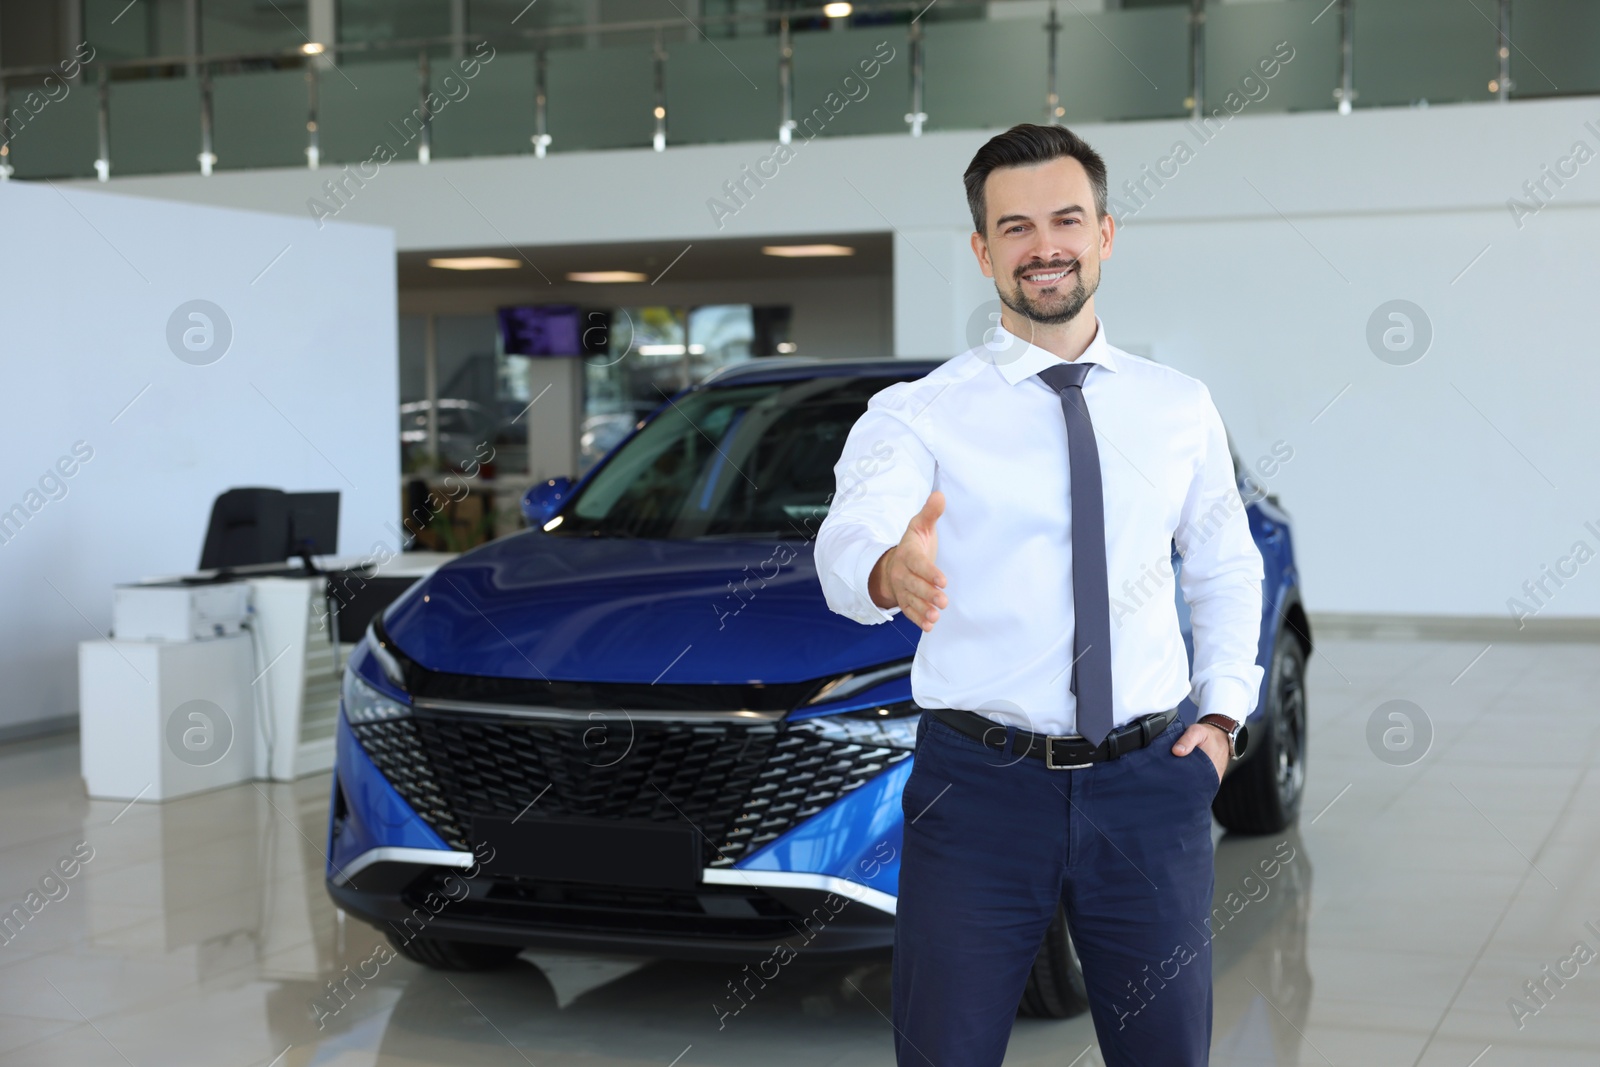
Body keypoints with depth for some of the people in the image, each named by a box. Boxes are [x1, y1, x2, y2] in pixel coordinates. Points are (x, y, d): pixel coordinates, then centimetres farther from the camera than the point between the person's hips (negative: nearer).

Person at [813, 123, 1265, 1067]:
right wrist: (891, 571, -45)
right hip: (980, 784, -2)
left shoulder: (1180, 408, 8)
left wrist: (1224, 715, 9)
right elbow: (848, 541, -22)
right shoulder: (917, 414, -3)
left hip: (1149, 781, 3)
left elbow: (1228, 570, 21)